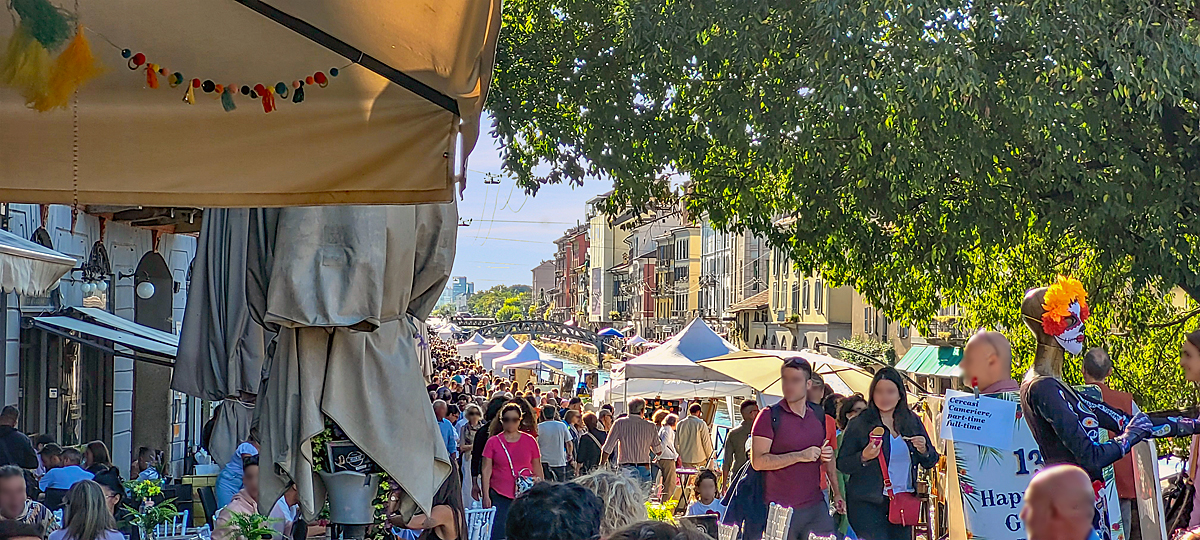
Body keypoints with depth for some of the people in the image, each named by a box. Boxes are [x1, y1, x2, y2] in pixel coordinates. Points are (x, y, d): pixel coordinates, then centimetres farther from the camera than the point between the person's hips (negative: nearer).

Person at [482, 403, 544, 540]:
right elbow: (486, 470, 4)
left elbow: (537, 470, 13)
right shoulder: (493, 442, 4)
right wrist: (486, 496, -1)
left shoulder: (530, 441, 7)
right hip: (500, 496, -1)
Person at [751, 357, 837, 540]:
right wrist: (800, 456, -19)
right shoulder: (769, 417, -5)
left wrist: (827, 455, 3)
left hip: (816, 505, 5)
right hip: (780, 509, -5)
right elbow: (758, 461, -13)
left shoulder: (819, 415, 13)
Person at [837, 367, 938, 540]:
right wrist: (864, 457, -22)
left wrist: (923, 450, -8)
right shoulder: (858, 425, -3)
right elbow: (842, 465, -4)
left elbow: (930, 462, 14)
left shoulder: (913, 421, 9)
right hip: (867, 504, -4)